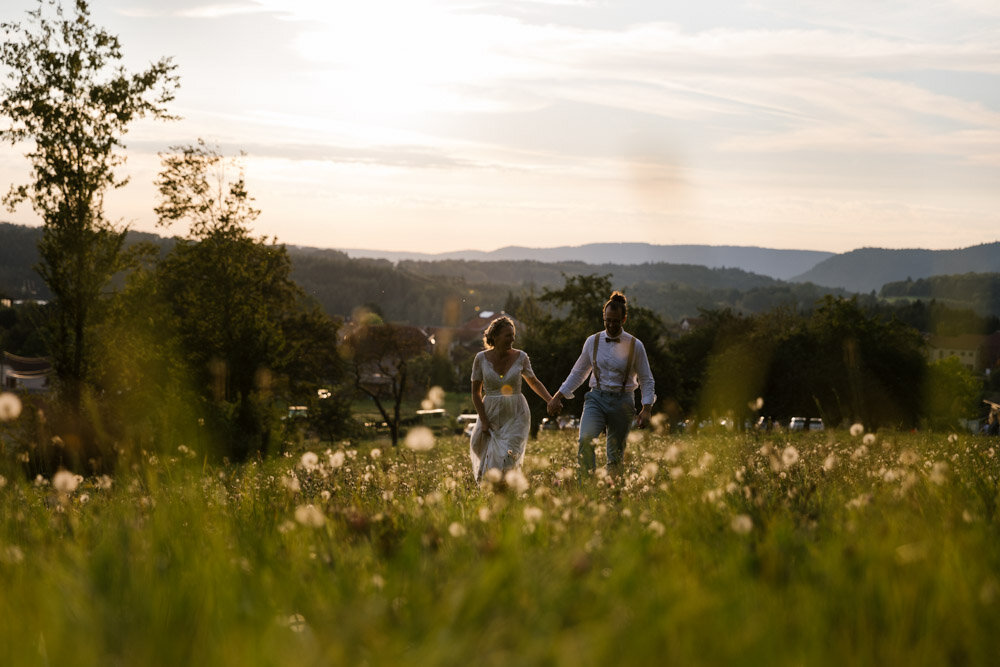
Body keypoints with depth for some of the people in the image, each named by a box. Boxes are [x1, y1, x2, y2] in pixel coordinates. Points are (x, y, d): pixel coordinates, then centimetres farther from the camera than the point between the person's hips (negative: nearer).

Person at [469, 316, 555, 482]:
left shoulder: (520, 357, -4)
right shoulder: (481, 358, -6)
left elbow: (534, 382, 12)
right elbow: (476, 392, 0)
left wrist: (551, 401, 0)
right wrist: (484, 421, -7)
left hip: (516, 416, 0)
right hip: (491, 414, 0)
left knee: (508, 460, -13)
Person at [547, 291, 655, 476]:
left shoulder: (635, 346, 0)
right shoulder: (593, 342, 5)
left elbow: (646, 380, 5)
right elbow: (578, 373, 16)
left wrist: (647, 408, -7)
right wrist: (558, 396, 10)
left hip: (622, 401, 0)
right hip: (596, 398, 1)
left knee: (616, 454, 3)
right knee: (586, 438, -26)